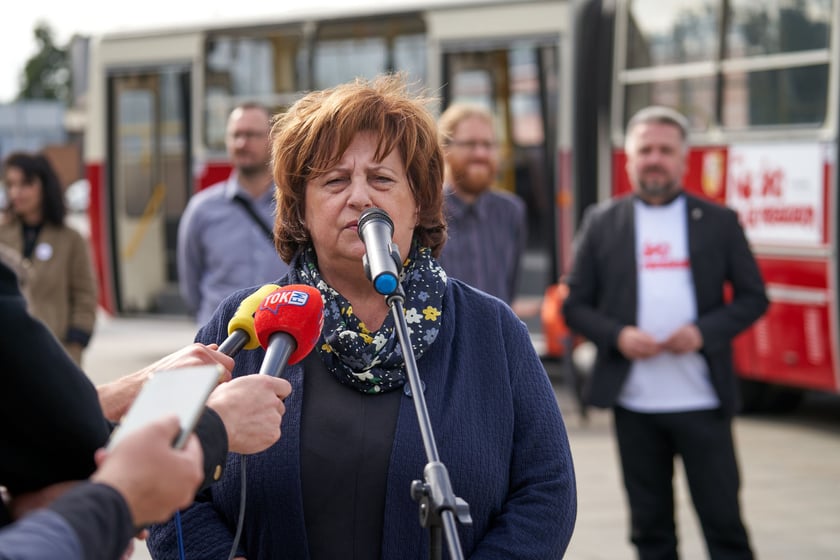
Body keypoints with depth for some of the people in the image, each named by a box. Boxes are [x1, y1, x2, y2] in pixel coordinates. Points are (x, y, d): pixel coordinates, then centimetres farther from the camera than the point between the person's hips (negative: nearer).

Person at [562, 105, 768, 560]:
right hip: (633, 400, 1)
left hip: (702, 398, -1)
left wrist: (705, 331, -12)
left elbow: (753, 296, 5)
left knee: (722, 517, 0)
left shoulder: (719, 222, 5)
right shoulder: (602, 223, 6)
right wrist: (616, 336, -12)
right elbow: (575, 305, 6)